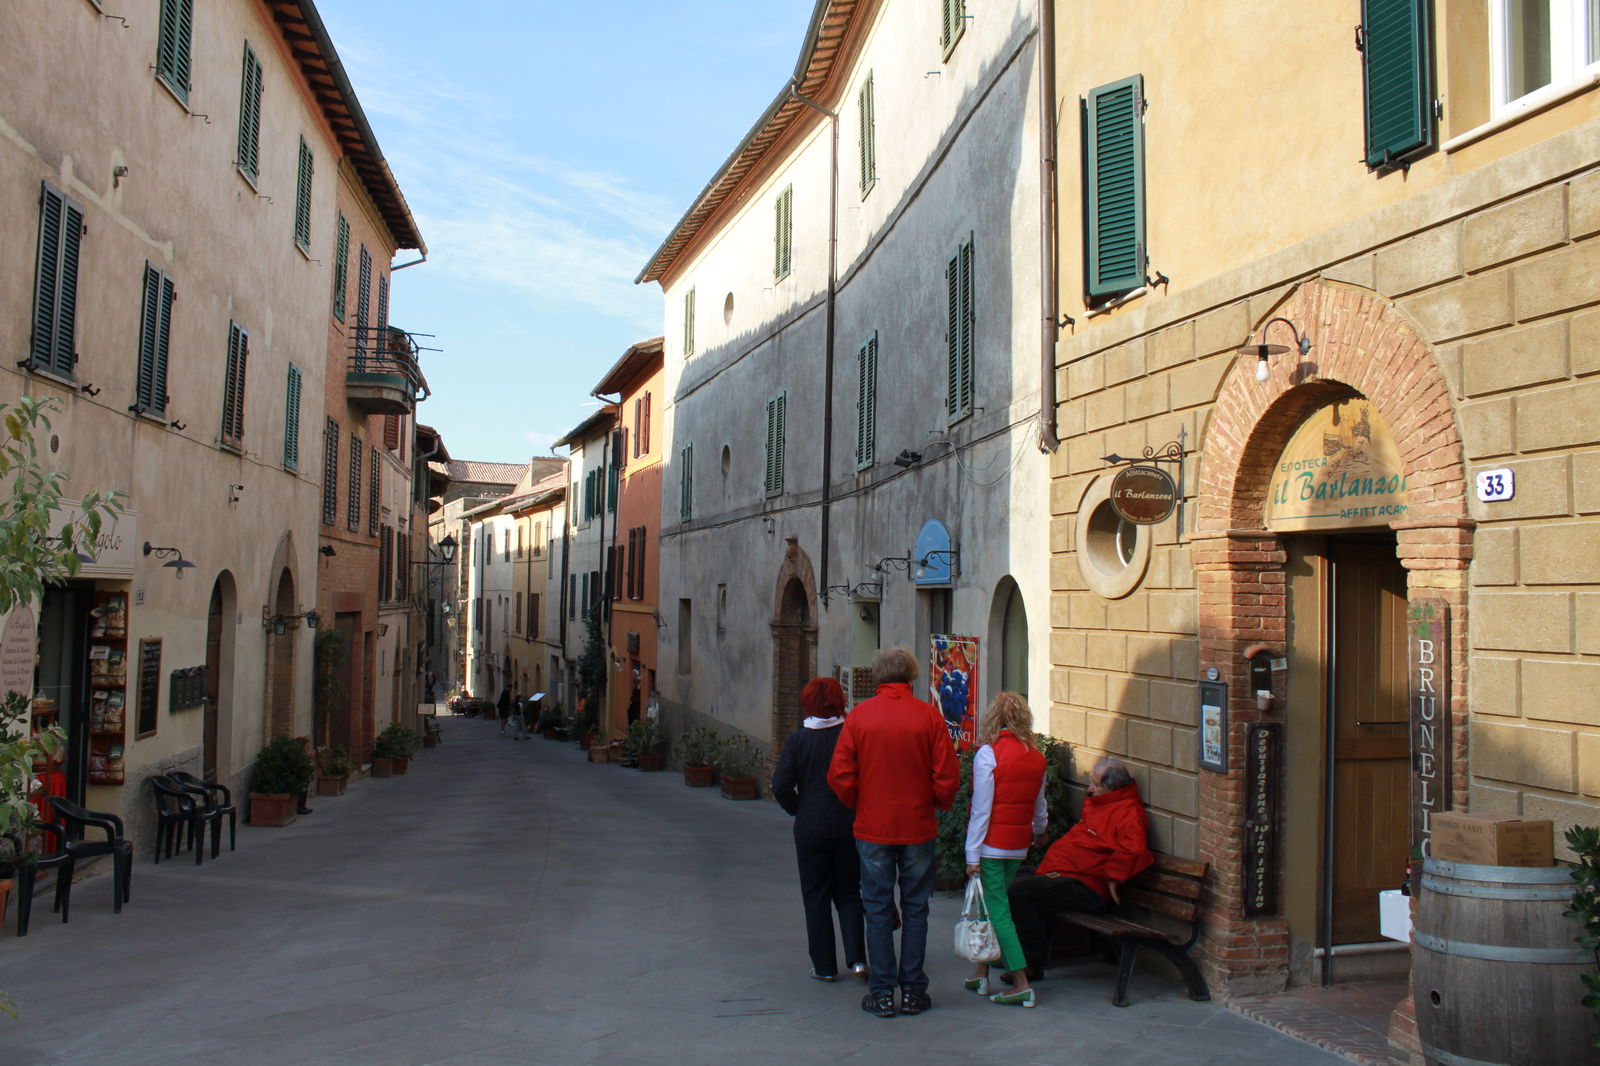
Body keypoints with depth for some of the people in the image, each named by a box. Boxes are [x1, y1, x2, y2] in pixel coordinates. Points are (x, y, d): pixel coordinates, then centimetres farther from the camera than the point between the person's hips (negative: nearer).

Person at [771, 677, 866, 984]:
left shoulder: (798, 739, -8)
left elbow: (781, 786, -11)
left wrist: (798, 810, 5)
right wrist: (856, 810, 6)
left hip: (811, 828, -1)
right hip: (850, 825, 1)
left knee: (816, 896, 10)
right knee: (848, 893, 15)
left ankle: (824, 966, 14)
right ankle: (857, 958, 3)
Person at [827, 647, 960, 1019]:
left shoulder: (859, 715, -6)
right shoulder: (929, 715, -7)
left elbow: (840, 776, -5)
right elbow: (948, 777, -7)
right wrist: (940, 805, 13)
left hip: (873, 829, 0)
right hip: (919, 828, 0)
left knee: (877, 910, 9)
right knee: (915, 909, 11)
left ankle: (882, 993, 13)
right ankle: (912, 991, 16)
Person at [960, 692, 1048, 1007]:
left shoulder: (988, 753, -13)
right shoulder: (1036, 757, 4)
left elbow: (981, 808, -14)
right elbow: (1039, 804, 18)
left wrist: (972, 856, -11)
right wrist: (1039, 831, 38)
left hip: (991, 844, -6)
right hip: (1018, 845, 6)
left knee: (996, 911, -2)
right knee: (992, 906, 17)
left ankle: (1021, 984, -4)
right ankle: (981, 973, 22)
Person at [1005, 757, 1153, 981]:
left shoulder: (1128, 812, -14)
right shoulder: (1099, 805, 20)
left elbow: (1133, 848, -32)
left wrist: (1112, 879, -23)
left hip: (1089, 890, -11)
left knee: (1021, 889, -20)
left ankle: (1032, 965, -13)